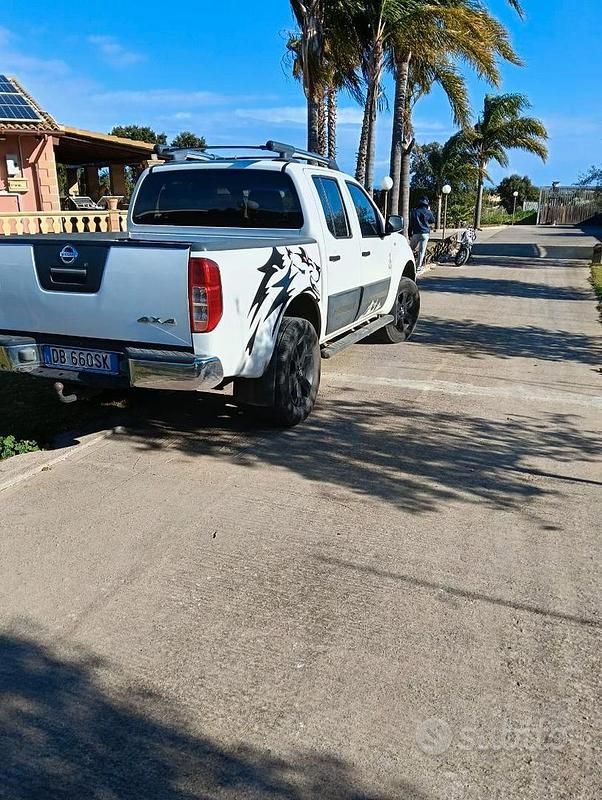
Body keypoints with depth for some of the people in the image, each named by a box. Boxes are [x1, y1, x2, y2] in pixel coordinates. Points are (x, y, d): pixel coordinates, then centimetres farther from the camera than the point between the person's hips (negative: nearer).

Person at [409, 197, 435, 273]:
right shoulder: (428, 212, -1)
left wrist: (410, 234, 9)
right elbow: (433, 221, 16)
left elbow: (410, 224, 4)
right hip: (425, 233, -1)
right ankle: (418, 267, 1)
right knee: (422, 251, 1)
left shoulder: (413, 211, 3)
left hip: (415, 233, 1)